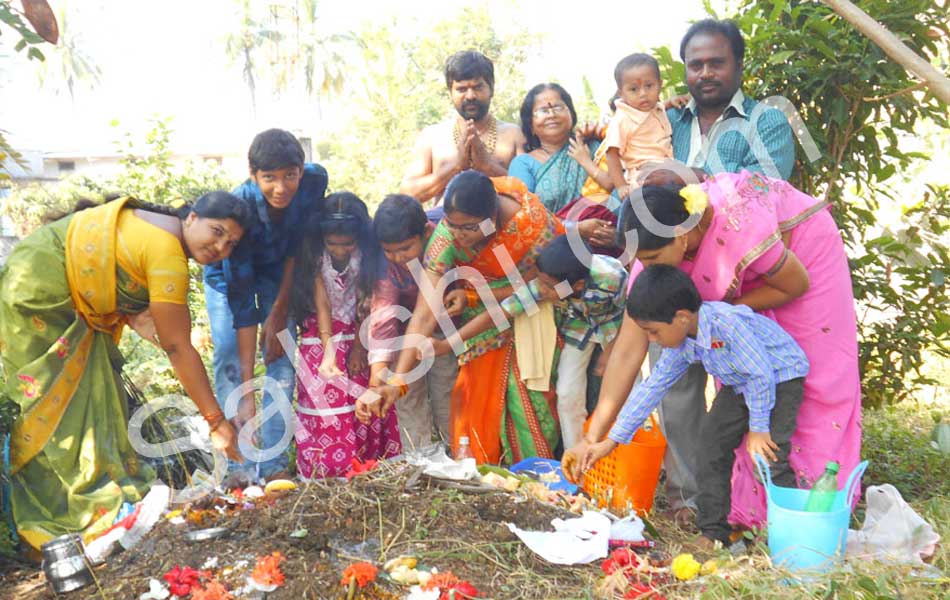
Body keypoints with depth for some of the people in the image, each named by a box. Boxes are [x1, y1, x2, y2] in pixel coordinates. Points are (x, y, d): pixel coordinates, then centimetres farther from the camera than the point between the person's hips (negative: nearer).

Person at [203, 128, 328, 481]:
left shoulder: (315, 181, -30)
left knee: (283, 353, -8)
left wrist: (280, 310, -15)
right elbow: (241, 301, -39)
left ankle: (273, 463, -3)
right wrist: (246, 394, -41)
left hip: (277, 269, 3)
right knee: (229, 356, -16)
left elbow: (298, 248, -14)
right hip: (229, 272, -3)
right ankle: (239, 465, -9)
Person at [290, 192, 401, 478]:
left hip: (359, 331, 1)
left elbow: (367, 302, -10)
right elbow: (321, 305, -21)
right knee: (325, 401, -7)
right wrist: (328, 351, -31)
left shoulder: (366, 253, -15)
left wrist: (358, 347, -12)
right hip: (323, 333, -1)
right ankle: (324, 470, 1)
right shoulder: (313, 255, -18)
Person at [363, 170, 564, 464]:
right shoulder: (446, 237, -27)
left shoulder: (532, 220, -31)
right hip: (483, 317, 1)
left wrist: (474, 295, -20)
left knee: (531, 397, -2)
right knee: (478, 400, -3)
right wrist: (397, 381, -37)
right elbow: (425, 315, -29)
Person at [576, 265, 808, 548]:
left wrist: (757, 428, -18)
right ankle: (714, 532, 11)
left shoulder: (728, 323, -37)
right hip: (739, 385, 8)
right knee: (711, 444, 1)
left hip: (781, 378, -8)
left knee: (770, 456, -16)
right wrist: (612, 440, -5)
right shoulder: (682, 343, -10)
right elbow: (652, 387, -5)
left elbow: (761, 375, -30)